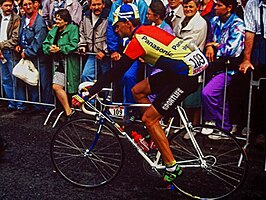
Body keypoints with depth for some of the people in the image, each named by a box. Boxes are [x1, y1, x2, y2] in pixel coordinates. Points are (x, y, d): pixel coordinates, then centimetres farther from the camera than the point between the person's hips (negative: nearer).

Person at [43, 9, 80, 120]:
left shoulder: (73, 29, -3)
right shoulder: (54, 30, 17)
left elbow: (74, 45, -15)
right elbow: (45, 44, 15)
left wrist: (59, 49, -16)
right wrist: (50, 48, -7)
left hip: (68, 62, -7)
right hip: (57, 61, 7)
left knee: (56, 86, -14)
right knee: (58, 87, 3)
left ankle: (68, 111, -2)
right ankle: (68, 111, 13)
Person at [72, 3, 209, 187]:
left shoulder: (138, 40, -15)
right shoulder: (147, 29, 12)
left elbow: (117, 71, -18)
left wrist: (88, 94, -14)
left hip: (185, 77, -9)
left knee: (148, 118, -6)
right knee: (138, 90, 12)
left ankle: (172, 167, 2)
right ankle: (157, 135, 20)